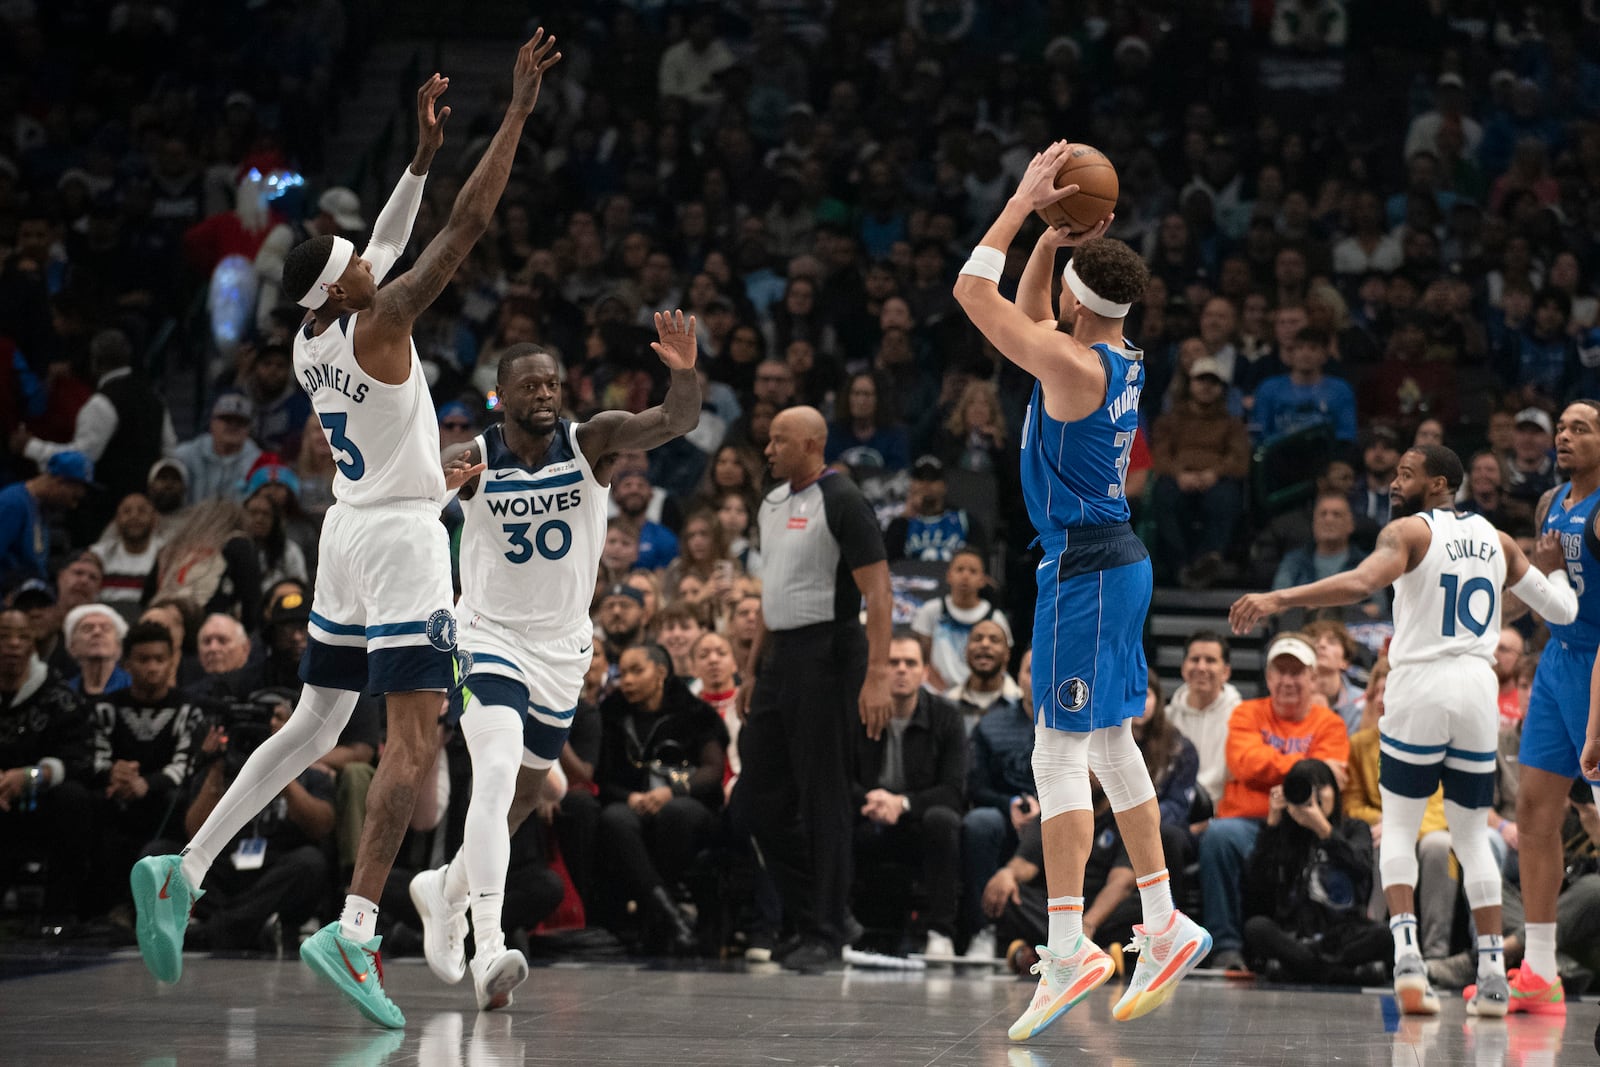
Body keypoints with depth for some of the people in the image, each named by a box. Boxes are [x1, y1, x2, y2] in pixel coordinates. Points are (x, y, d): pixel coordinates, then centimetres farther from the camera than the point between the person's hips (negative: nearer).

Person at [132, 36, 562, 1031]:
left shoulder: (311, 343, 6)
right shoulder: (378, 325, -15)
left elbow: (386, 251, 24)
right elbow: (469, 224, -18)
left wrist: (423, 155, 23)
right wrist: (520, 108, -14)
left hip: (350, 532, 8)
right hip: (401, 537, -8)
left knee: (316, 724, 16)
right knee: (417, 736, -9)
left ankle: (185, 870, 8)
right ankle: (353, 930, -20)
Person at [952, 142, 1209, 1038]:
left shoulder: (1071, 363, -18)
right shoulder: (1122, 358, 8)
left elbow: (974, 292, -16)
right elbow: (1026, 312, 26)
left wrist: (1026, 202, -9)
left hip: (1085, 568, -10)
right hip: (1117, 559, 10)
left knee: (1061, 753, -9)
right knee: (1110, 744, 16)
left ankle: (1069, 947, -12)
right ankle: (1166, 925, 19)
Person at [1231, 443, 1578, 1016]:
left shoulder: (1409, 531, -1)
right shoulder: (1497, 540, 14)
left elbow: (1362, 582, -21)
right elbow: (1561, 610, 18)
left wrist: (1277, 599, -28)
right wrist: (1551, 563, 39)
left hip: (1421, 689, -4)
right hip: (1478, 691, 4)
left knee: (1398, 826, 8)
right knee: (1472, 833, 13)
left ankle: (1406, 948, -13)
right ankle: (1493, 973, 5)